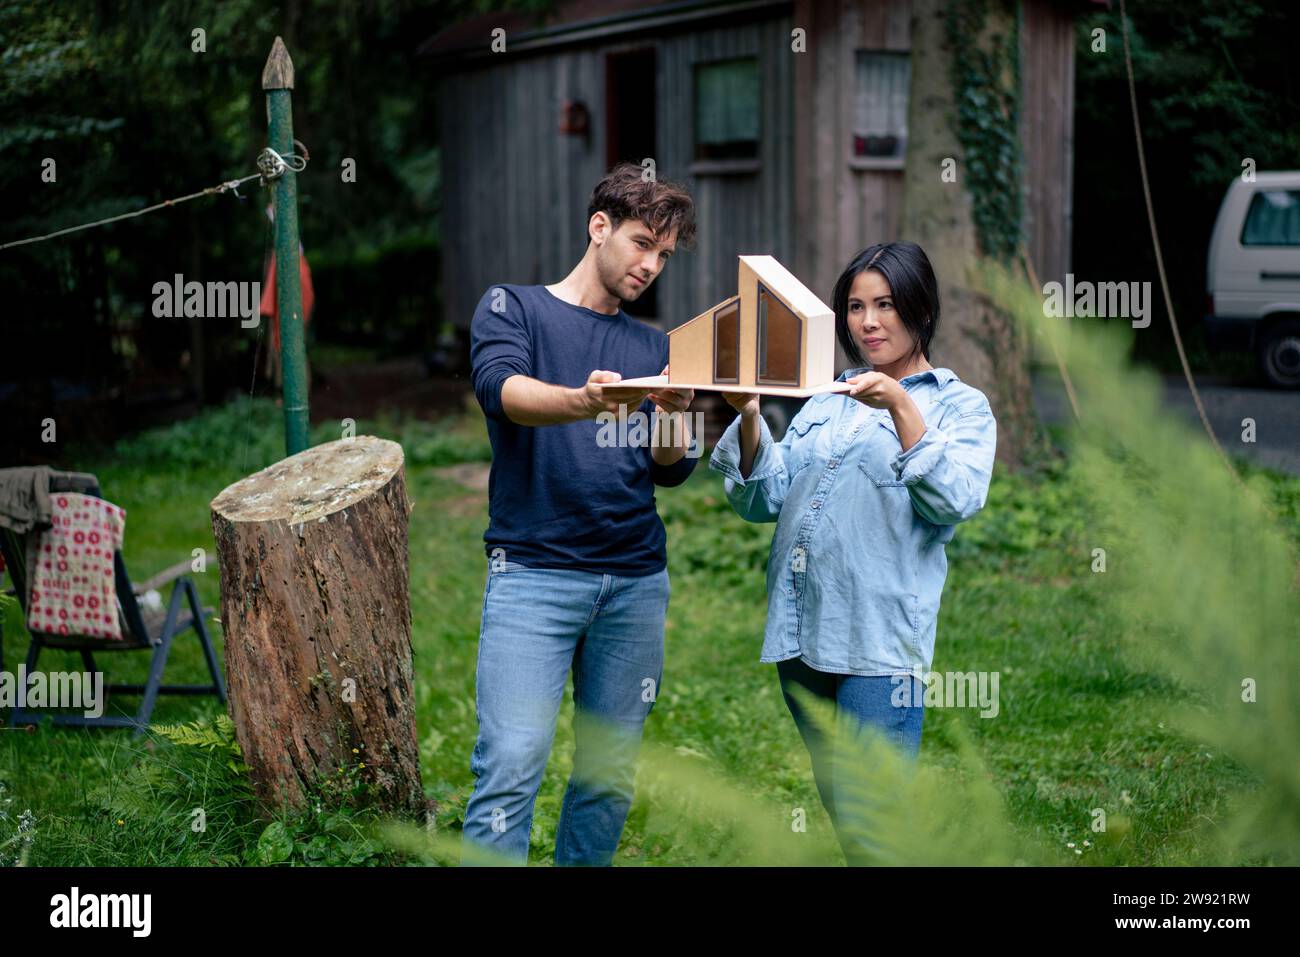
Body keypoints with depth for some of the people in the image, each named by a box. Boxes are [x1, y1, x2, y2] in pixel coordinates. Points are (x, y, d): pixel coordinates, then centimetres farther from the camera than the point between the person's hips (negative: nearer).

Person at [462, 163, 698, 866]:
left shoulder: (652, 348, 18)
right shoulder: (511, 308, 6)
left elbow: (672, 470, 10)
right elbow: (501, 389, -16)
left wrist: (673, 411, -12)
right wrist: (580, 401, -36)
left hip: (635, 582, 5)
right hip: (532, 574, -4)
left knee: (610, 774, 5)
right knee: (511, 765, -13)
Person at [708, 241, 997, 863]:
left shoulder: (960, 405, 5)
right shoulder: (826, 401, 19)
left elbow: (951, 501, -12)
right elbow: (761, 500, 11)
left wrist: (901, 407, -19)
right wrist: (748, 418, -4)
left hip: (878, 642, -6)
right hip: (801, 632, 6)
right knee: (844, 815, 15)